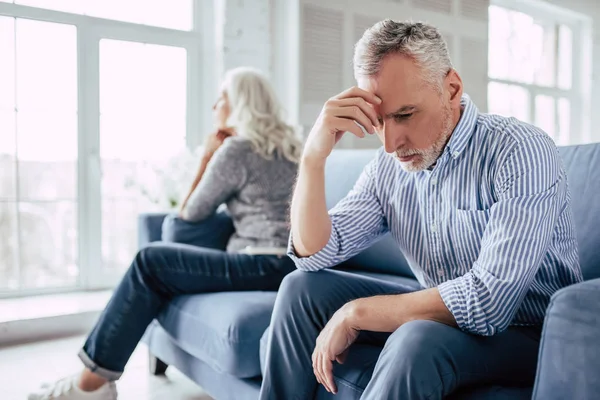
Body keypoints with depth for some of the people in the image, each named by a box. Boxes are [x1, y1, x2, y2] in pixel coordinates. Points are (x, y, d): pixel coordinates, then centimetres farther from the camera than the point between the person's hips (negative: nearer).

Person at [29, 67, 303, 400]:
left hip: (266, 264, -9)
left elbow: (191, 214, 2)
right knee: (159, 258, 9)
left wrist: (207, 159, 9)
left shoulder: (236, 149, -8)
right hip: (292, 262, 9)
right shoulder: (287, 145, 20)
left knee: (149, 263, -7)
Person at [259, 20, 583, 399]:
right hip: (438, 316, 6)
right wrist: (314, 155, -20)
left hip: (527, 335, -5)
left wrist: (355, 314, -24)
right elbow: (314, 253, -5)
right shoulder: (388, 168, -3)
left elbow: (489, 300, -31)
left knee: (418, 340, -36)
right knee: (301, 288, -3)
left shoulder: (521, 151, -22)